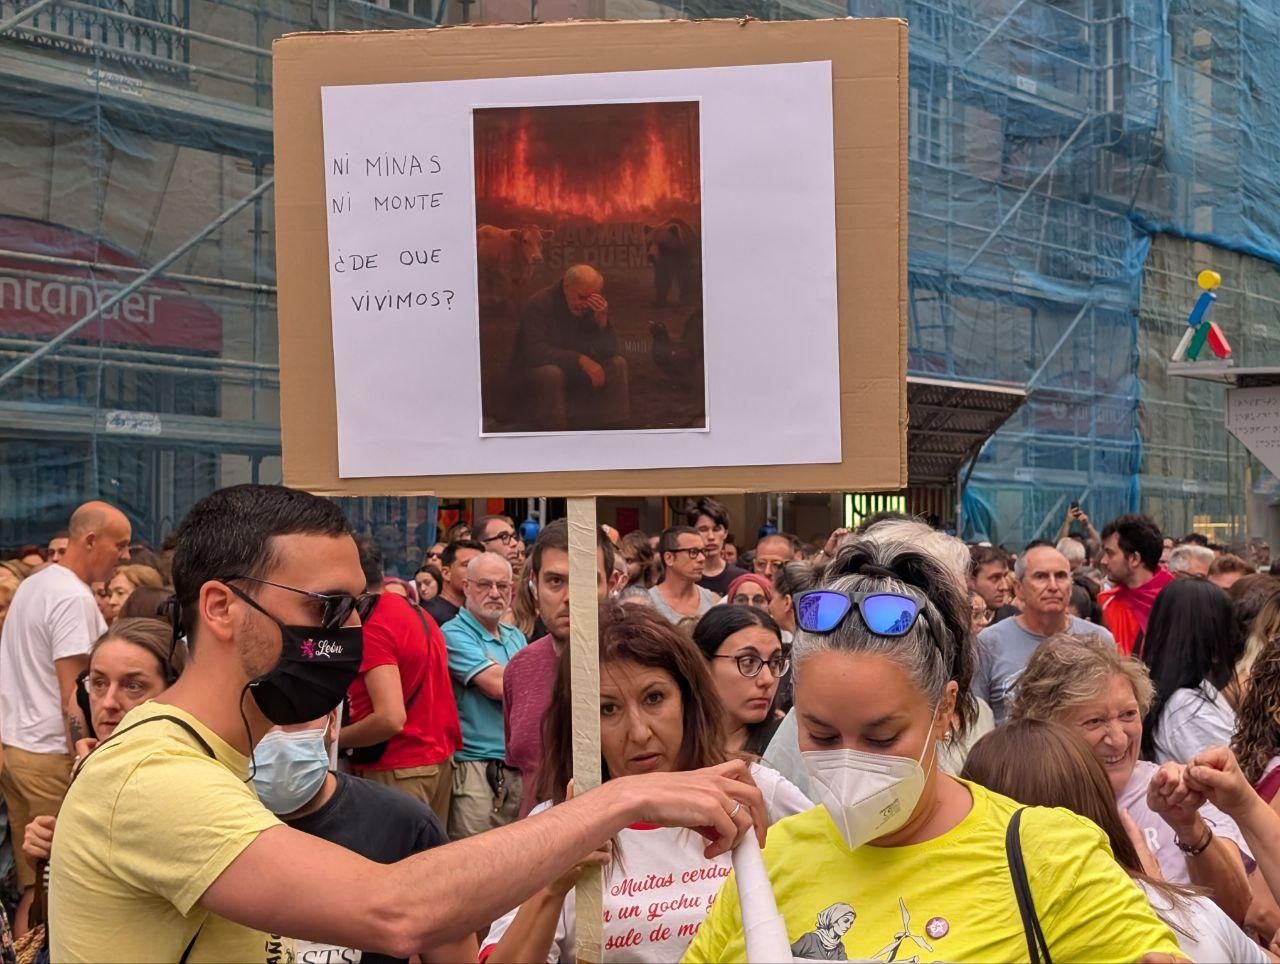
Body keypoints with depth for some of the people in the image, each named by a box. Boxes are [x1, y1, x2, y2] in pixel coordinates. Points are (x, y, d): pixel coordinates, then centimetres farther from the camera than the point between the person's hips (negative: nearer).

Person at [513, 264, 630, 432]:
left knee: (617, 364, -12)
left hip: (575, 370, 6)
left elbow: (612, 351, -9)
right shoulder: (539, 305, -22)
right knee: (551, 374, -38)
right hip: (535, 371, -5)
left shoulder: (592, 306, -5)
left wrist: (602, 321, -28)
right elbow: (536, 352, -34)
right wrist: (580, 360, -40)